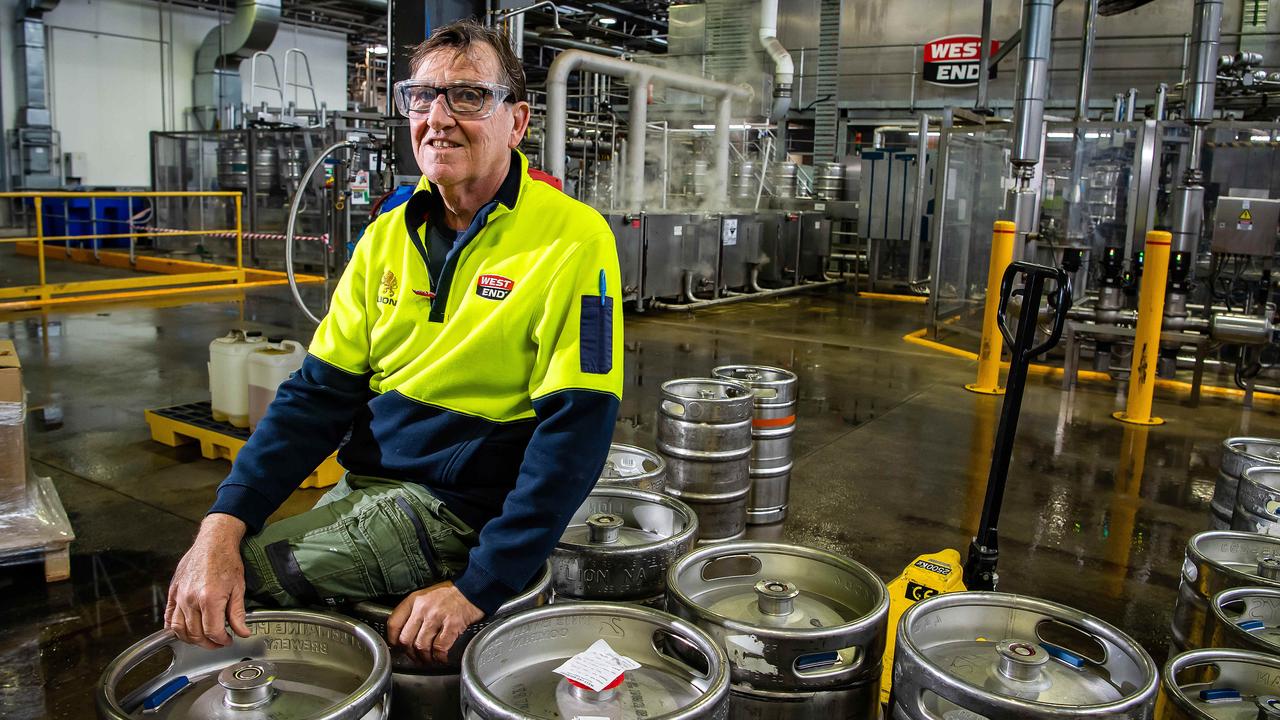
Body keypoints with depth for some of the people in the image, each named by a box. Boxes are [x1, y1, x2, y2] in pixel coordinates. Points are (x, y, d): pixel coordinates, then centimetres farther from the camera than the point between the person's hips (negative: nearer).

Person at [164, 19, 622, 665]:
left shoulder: (573, 241, -13)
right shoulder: (388, 236, 6)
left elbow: (574, 430, -17)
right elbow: (319, 392, 3)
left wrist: (480, 587, -21)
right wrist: (222, 525, -11)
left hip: (455, 506, -5)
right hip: (360, 487, 6)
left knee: (248, 573, -16)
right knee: (199, 587, -1)